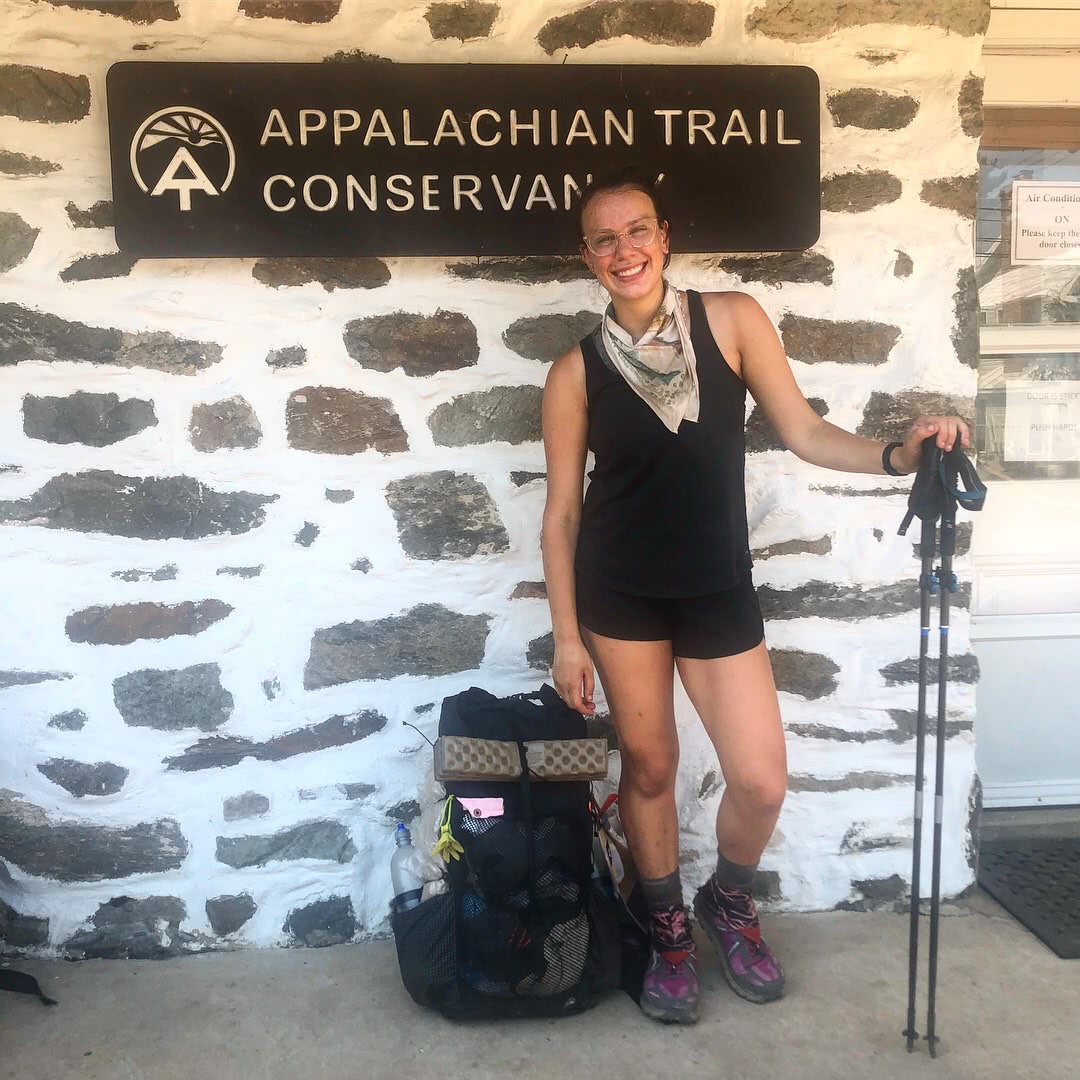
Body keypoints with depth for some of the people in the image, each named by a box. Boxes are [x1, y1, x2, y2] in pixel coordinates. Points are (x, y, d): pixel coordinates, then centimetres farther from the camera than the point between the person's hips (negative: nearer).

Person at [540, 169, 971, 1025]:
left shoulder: (732, 319, -2)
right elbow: (562, 511, -1)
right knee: (649, 765, 10)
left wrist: (897, 455, -19)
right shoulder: (577, 371, -4)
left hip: (719, 591, 1)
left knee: (762, 781, 1)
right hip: (619, 594, 0)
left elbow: (803, 432, -1)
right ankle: (669, 930, 35)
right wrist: (567, 637, -3)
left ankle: (728, 904, 34)